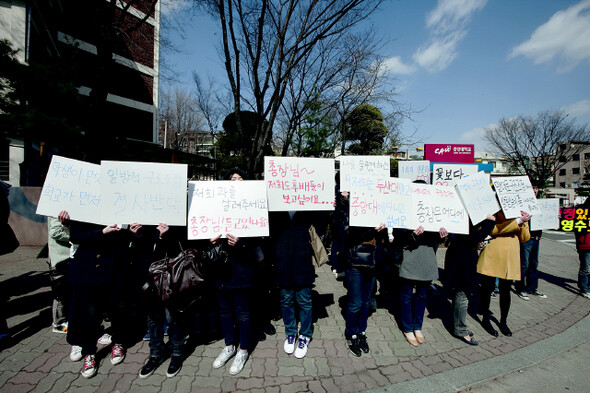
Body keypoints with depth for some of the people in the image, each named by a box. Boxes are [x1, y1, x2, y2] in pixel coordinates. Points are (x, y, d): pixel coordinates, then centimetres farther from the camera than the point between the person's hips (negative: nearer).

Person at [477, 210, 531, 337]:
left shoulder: (519, 211, 13)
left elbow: (525, 238, 7)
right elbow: (493, 229, -16)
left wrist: (524, 222, -7)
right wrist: (518, 221, -16)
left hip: (510, 258, 4)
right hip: (492, 256, -4)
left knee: (505, 291, 12)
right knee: (487, 288, 6)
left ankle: (503, 322, 31)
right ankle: (485, 320, 24)